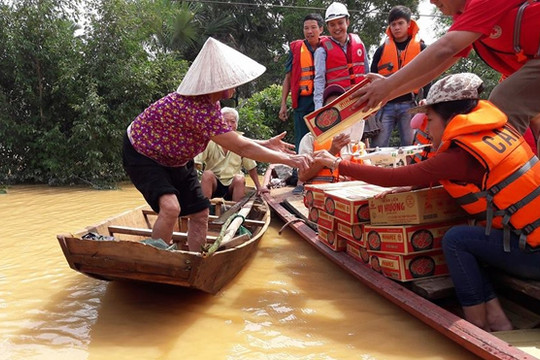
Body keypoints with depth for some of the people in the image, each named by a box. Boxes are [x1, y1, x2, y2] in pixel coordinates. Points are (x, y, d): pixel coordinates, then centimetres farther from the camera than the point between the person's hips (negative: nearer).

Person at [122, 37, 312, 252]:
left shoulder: (208, 103, -6)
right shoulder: (199, 109, -36)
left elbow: (232, 139, 6)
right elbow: (241, 148, -32)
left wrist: (266, 144, 2)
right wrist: (287, 159, -26)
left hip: (174, 159, 10)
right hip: (142, 154, -9)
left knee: (200, 213, 8)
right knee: (170, 207, -31)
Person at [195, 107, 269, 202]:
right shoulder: (210, 141, -6)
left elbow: (251, 168, 8)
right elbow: (195, 162, -13)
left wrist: (259, 187, 5)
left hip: (232, 184, 1)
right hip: (213, 183, -1)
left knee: (240, 179, -29)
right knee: (207, 174, -30)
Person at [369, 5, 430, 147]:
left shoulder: (420, 48, 9)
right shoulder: (382, 49, 11)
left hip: (409, 105, -1)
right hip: (385, 105, 1)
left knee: (410, 146, 2)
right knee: (378, 146, -2)